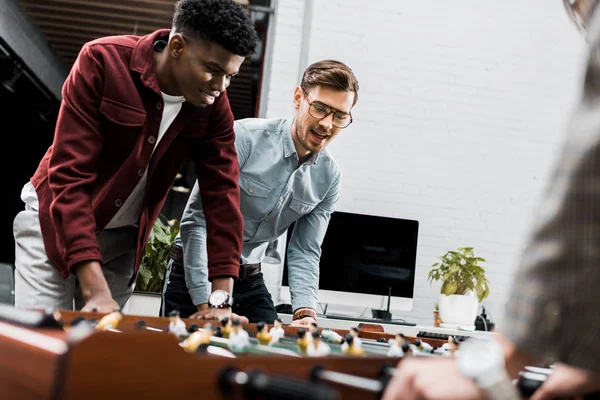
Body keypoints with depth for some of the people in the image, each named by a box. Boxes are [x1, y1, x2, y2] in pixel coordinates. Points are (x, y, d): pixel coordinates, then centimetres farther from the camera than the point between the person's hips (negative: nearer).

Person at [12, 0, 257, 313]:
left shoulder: (213, 107, -12)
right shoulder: (103, 61, -24)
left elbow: (222, 193, -10)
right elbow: (69, 176, -28)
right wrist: (95, 290, -36)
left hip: (124, 239, 4)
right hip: (55, 221, -3)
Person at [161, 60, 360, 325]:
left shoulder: (329, 179, -4)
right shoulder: (245, 137, -20)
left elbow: (304, 252, 0)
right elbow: (196, 221, -22)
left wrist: (305, 313, -18)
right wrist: (208, 305, -27)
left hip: (250, 281, 4)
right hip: (193, 274, -4)